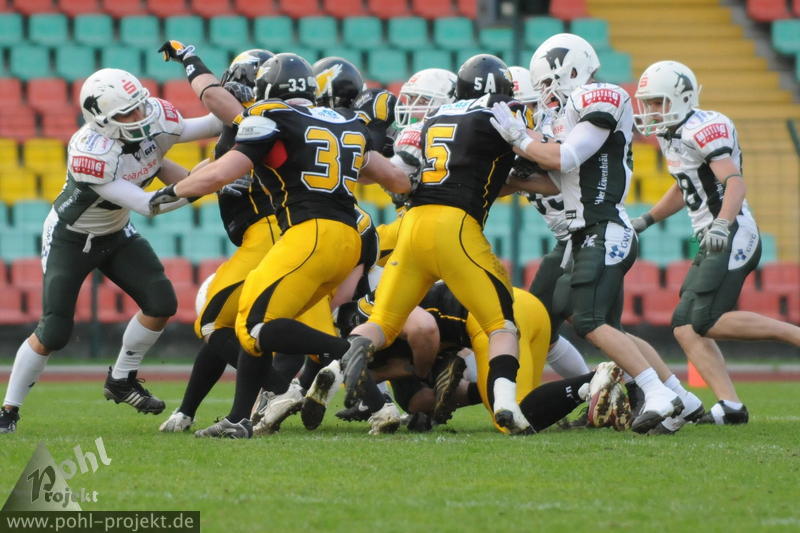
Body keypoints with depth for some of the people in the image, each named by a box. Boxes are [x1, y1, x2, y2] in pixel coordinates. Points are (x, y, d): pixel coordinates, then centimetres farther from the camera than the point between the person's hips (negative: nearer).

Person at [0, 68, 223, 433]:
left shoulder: (158, 120, -21)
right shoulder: (90, 154, -39)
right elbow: (148, 206, -35)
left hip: (116, 235, 6)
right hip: (70, 239, -6)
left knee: (161, 303, -9)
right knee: (54, 331, -12)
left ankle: (121, 381, 12)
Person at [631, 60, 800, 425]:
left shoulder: (703, 130, -15)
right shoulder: (671, 136, 16)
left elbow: (735, 182, -26)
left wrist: (722, 223, -40)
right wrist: (646, 220, 34)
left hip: (734, 236, -10)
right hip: (716, 244, 10)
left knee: (705, 322, -18)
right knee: (686, 327, 2)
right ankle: (729, 406, -6)